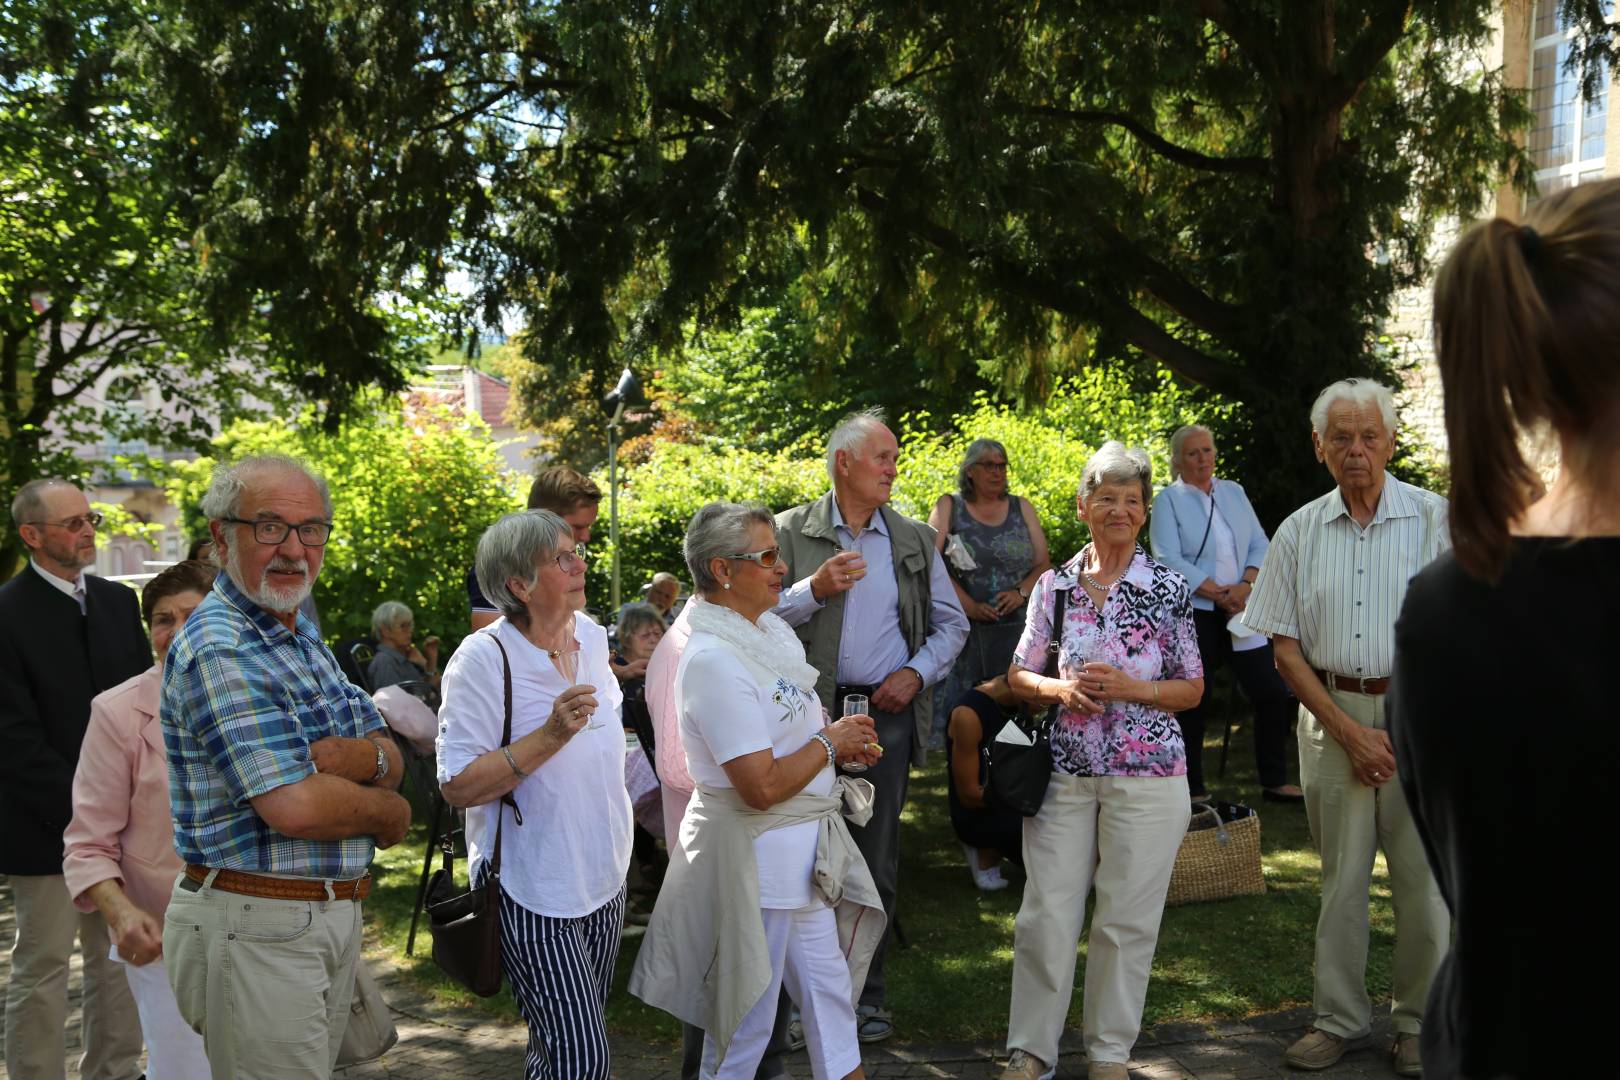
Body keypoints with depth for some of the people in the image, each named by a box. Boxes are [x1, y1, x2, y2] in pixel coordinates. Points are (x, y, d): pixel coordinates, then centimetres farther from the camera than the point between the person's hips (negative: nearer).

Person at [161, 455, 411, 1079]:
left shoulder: (305, 641, 12)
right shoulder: (217, 650, -18)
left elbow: (391, 761, 10)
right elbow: (295, 807, -25)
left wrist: (360, 757, -14)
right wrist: (390, 813, -7)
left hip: (331, 916, 9)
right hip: (255, 928, -9)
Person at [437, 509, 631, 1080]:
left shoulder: (591, 636, 3)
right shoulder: (483, 658, -18)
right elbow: (458, 786, -21)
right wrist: (550, 737, -29)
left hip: (604, 878, 7)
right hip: (535, 892, -7)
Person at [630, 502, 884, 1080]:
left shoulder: (768, 630, 6)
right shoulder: (714, 660, -23)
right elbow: (762, 786, -27)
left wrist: (841, 738, 2)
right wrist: (831, 741, -13)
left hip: (803, 851, 9)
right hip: (754, 853, -9)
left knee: (829, 996, 19)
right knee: (746, 1024, 7)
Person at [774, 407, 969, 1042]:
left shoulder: (915, 541, 10)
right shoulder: (792, 532, 1)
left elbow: (952, 624, 14)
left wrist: (918, 673, -2)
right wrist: (815, 589, -17)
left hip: (887, 712, 2)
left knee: (876, 861, 7)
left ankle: (867, 996, 19)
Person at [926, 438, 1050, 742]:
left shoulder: (1022, 508, 14)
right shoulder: (949, 507, 7)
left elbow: (1043, 565, 11)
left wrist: (1021, 592, -9)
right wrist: (970, 606, -14)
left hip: (1015, 628, 2)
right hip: (962, 628, -2)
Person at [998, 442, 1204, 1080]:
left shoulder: (1168, 588, -1)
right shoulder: (1053, 585, 5)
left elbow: (1192, 689, 3)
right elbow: (1019, 676, 10)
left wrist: (1132, 688, -14)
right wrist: (1061, 689, -10)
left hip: (1146, 775, -2)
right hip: (1064, 771, 2)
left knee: (1127, 920, 6)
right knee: (1046, 915, 4)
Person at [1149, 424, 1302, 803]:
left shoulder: (1234, 492, 13)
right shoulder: (1168, 501, -2)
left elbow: (1260, 544, 8)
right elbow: (1170, 561, -12)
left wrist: (1245, 585, -10)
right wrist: (1219, 594, -15)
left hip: (1241, 612, 4)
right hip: (1194, 614, -4)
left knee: (1273, 693, 1)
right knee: (1191, 702, 3)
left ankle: (1274, 782, 13)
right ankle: (1194, 789, 14)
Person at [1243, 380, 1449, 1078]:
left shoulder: (1437, 519, 0)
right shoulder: (1298, 532, 6)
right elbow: (1285, 648, 4)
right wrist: (1349, 730, -5)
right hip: (1330, 715, 2)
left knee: (1422, 874, 2)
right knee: (1341, 873, 8)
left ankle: (1418, 1022, 19)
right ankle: (1338, 1017, 20)